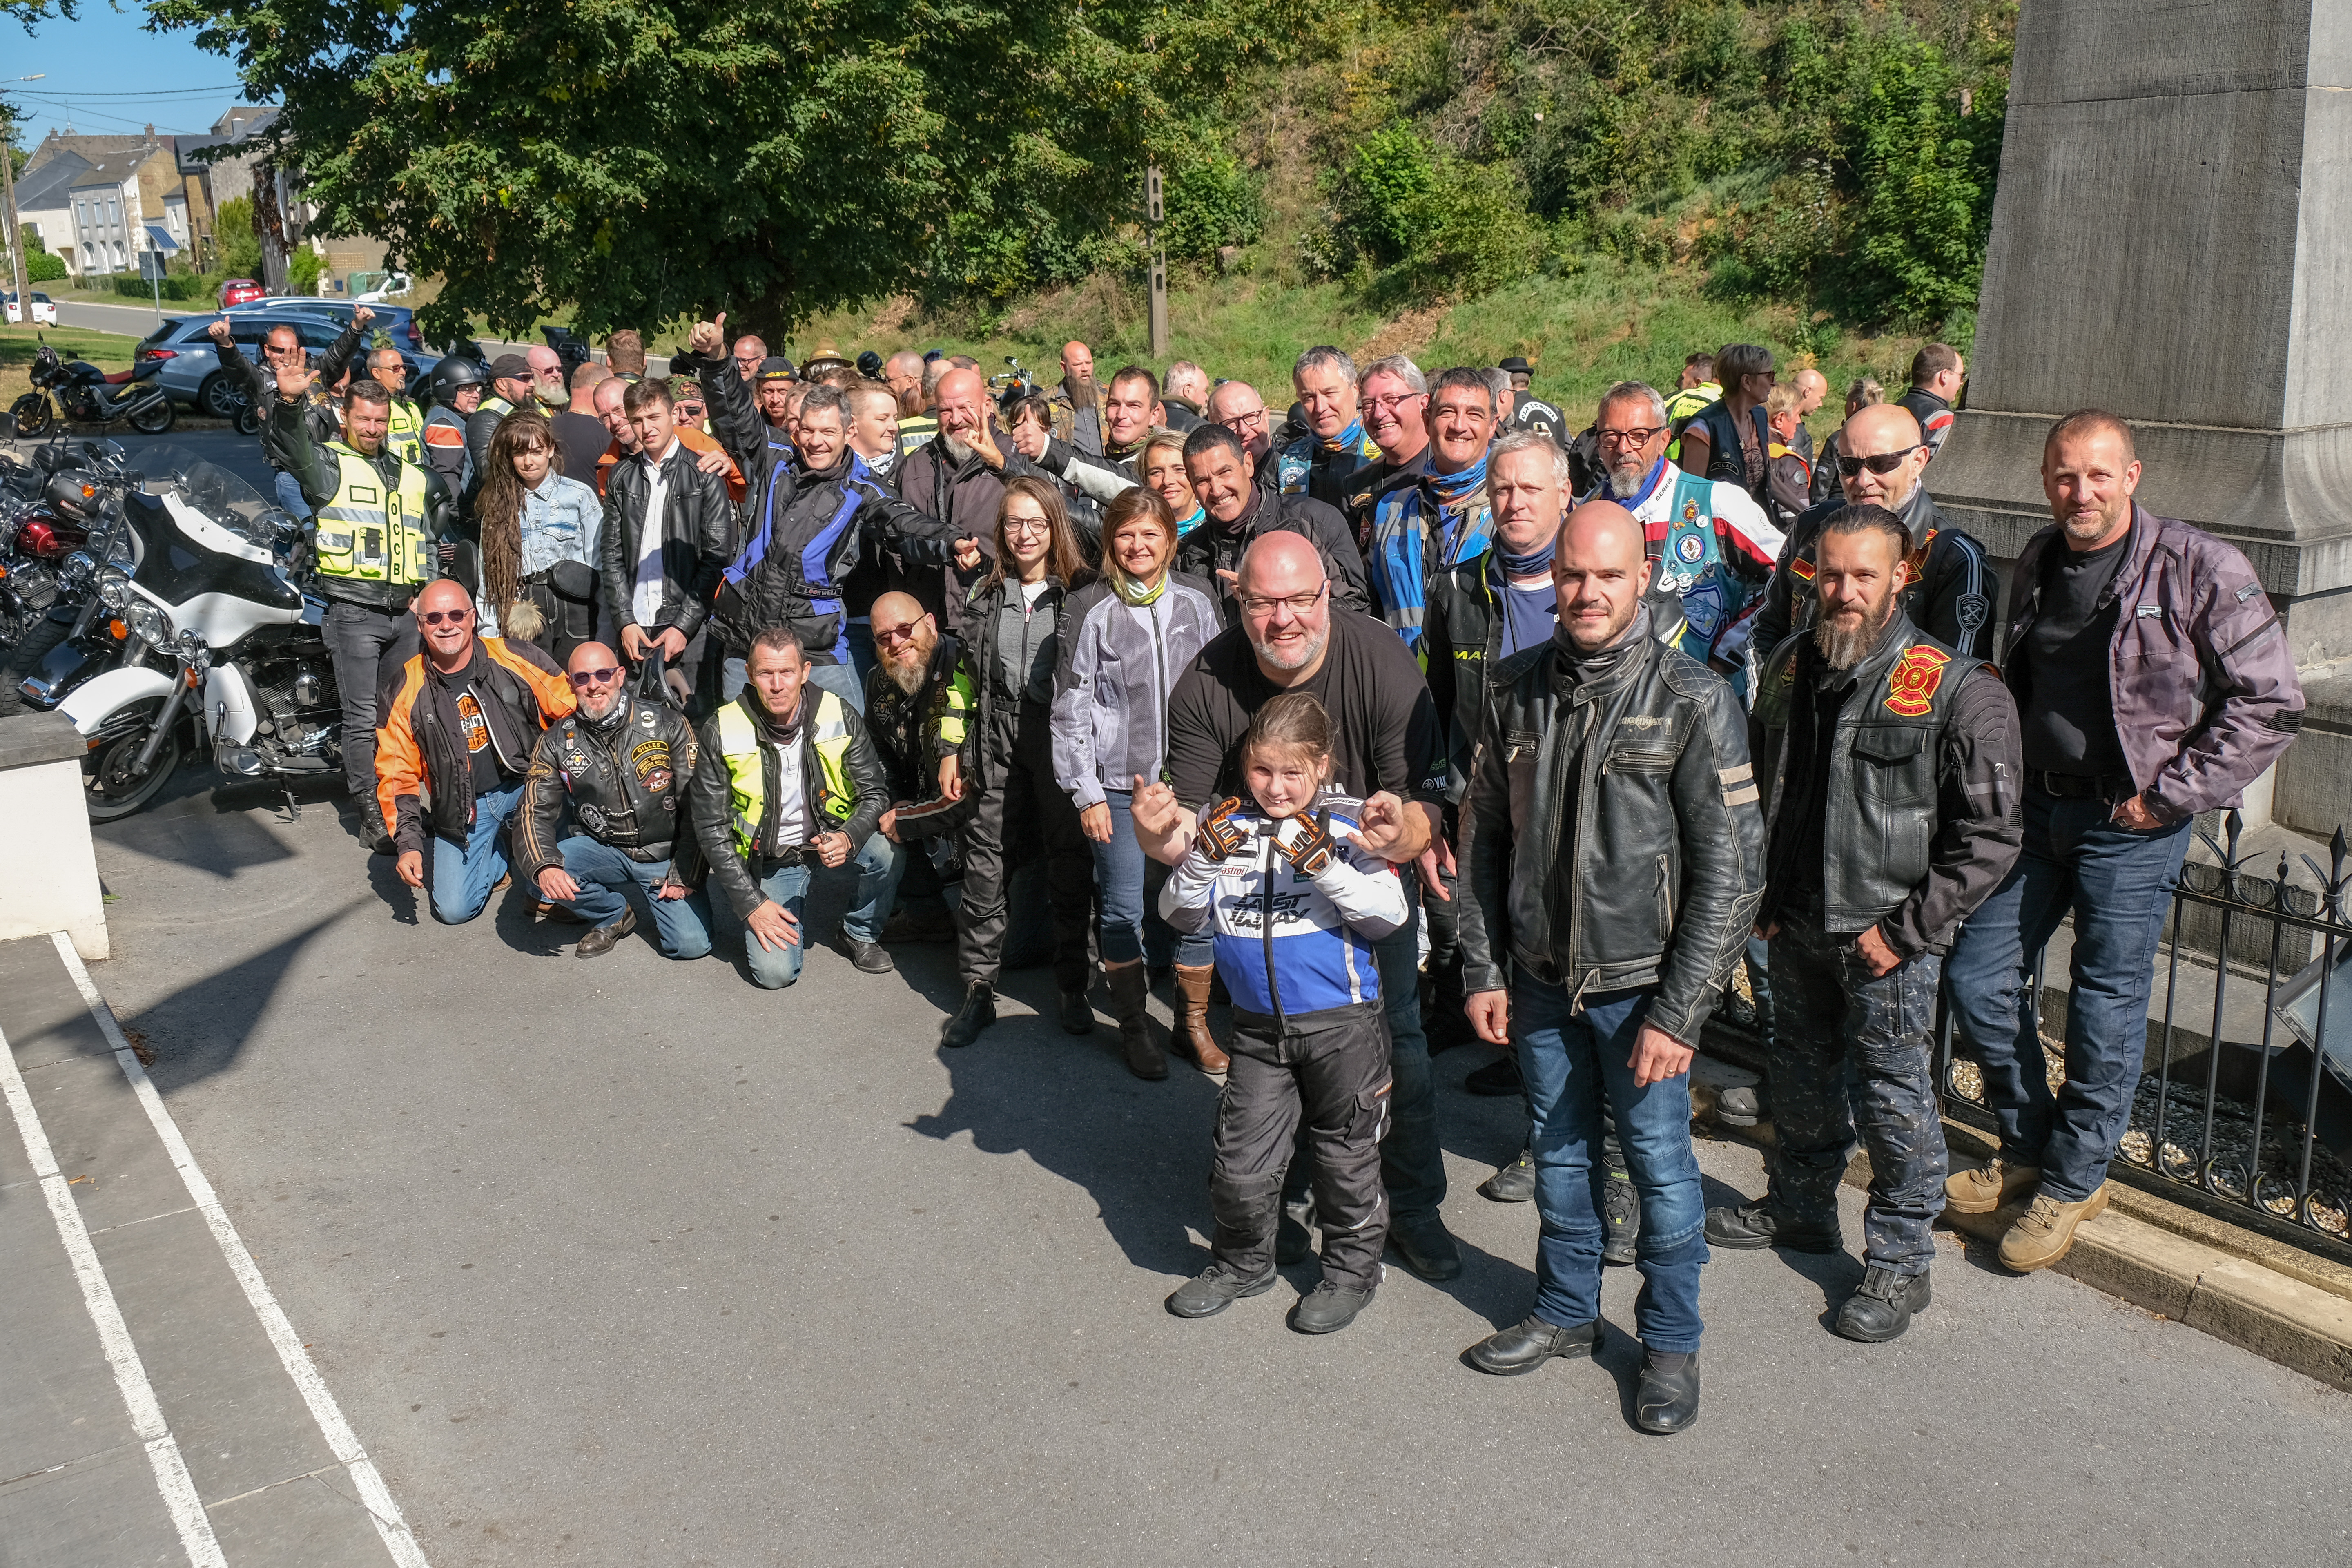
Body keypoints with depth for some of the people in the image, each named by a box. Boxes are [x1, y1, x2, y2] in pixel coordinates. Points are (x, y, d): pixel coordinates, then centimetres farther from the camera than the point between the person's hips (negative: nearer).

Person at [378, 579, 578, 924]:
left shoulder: (515, 658, -9)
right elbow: (396, 773, -2)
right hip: (462, 806, 1)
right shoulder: (403, 691, -6)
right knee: (453, 909, -12)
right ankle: (498, 855, 22)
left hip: (527, 783, 0)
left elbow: (572, 708, -2)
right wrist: (409, 844, -12)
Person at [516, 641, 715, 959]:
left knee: (691, 944, -20)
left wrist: (685, 874, -12)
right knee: (536, 871, -26)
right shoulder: (556, 742, -3)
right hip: (602, 849, 2)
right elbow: (535, 811, -6)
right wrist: (544, 866, -27)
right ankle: (613, 916, 3)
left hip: (666, 853, -2)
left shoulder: (668, 726, -11)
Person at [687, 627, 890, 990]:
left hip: (831, 840, 1)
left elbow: (874, 793, -6)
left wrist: (848, 838, -29)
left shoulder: (839, 717, -12)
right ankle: (789, 917, 18)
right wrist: (751, 904, -15)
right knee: (775, 972, -18)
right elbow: (711, 827, -10)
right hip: (769, 861, -1)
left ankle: (862, 933, 1)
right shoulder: (722, 732, -15)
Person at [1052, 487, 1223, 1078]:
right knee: (1125, 910, 3)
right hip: (1119, 783, -2)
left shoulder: (1197, 601, 5)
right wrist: (1086, 792, -5)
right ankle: (1133, 1027, 20)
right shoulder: (1089, 609, -2)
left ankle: (1194, 1024, 20)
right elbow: (1071, 708, -1)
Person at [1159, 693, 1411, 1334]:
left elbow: (1391, 913, -15)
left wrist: (1323, 866, -28)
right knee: (1240, 1167, 8)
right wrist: (1204, 857, -19)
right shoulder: (1228, 825, 1)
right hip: (1259, 1028, 3)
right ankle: (1243, 1263, 33)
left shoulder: (1345, 827, -8)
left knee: (1345, 1159, 13)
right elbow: (1180, 914, -1)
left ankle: (1353, 1268, 34)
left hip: (1342, 1023, -3)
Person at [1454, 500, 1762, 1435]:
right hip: (1542, 981, 4)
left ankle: (1671, 1343, 28)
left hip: (1640, 984, -4)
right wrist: (1482, 969, 5)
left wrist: (1678, 1010, -15)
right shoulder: (1517, 691, 1)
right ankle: (1566, 1313, 38)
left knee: (1660, 1163, 8)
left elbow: (1731, 869, -12)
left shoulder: (1693, 701, -12)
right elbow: (1486, 836, 9)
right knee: (1559, 1155, 18)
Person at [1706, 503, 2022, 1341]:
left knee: (1893, 1097, 3)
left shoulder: (1960, 692, -16)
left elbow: (1991, 834, -15)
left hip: (1887, 938, -6)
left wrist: (1906, 929, -16)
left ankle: (1900, 1262, 20)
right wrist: (1764, 898, 9)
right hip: (1795, 927, 6)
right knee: (1800, 1070, 21)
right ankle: (1800, 1208, 42)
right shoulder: (1790, 669, 3)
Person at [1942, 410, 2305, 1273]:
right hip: (2036, 806, 6)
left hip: (2132, 823, -6)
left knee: (2106, 1006, 3)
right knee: (1976, 976, 6)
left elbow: (2271, 702, -12)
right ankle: (2029, 1145, 26)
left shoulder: (2200, 569, -13)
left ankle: (2073, 1179, 21)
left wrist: (2170, 795, -13)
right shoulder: (2037, 563, 6)